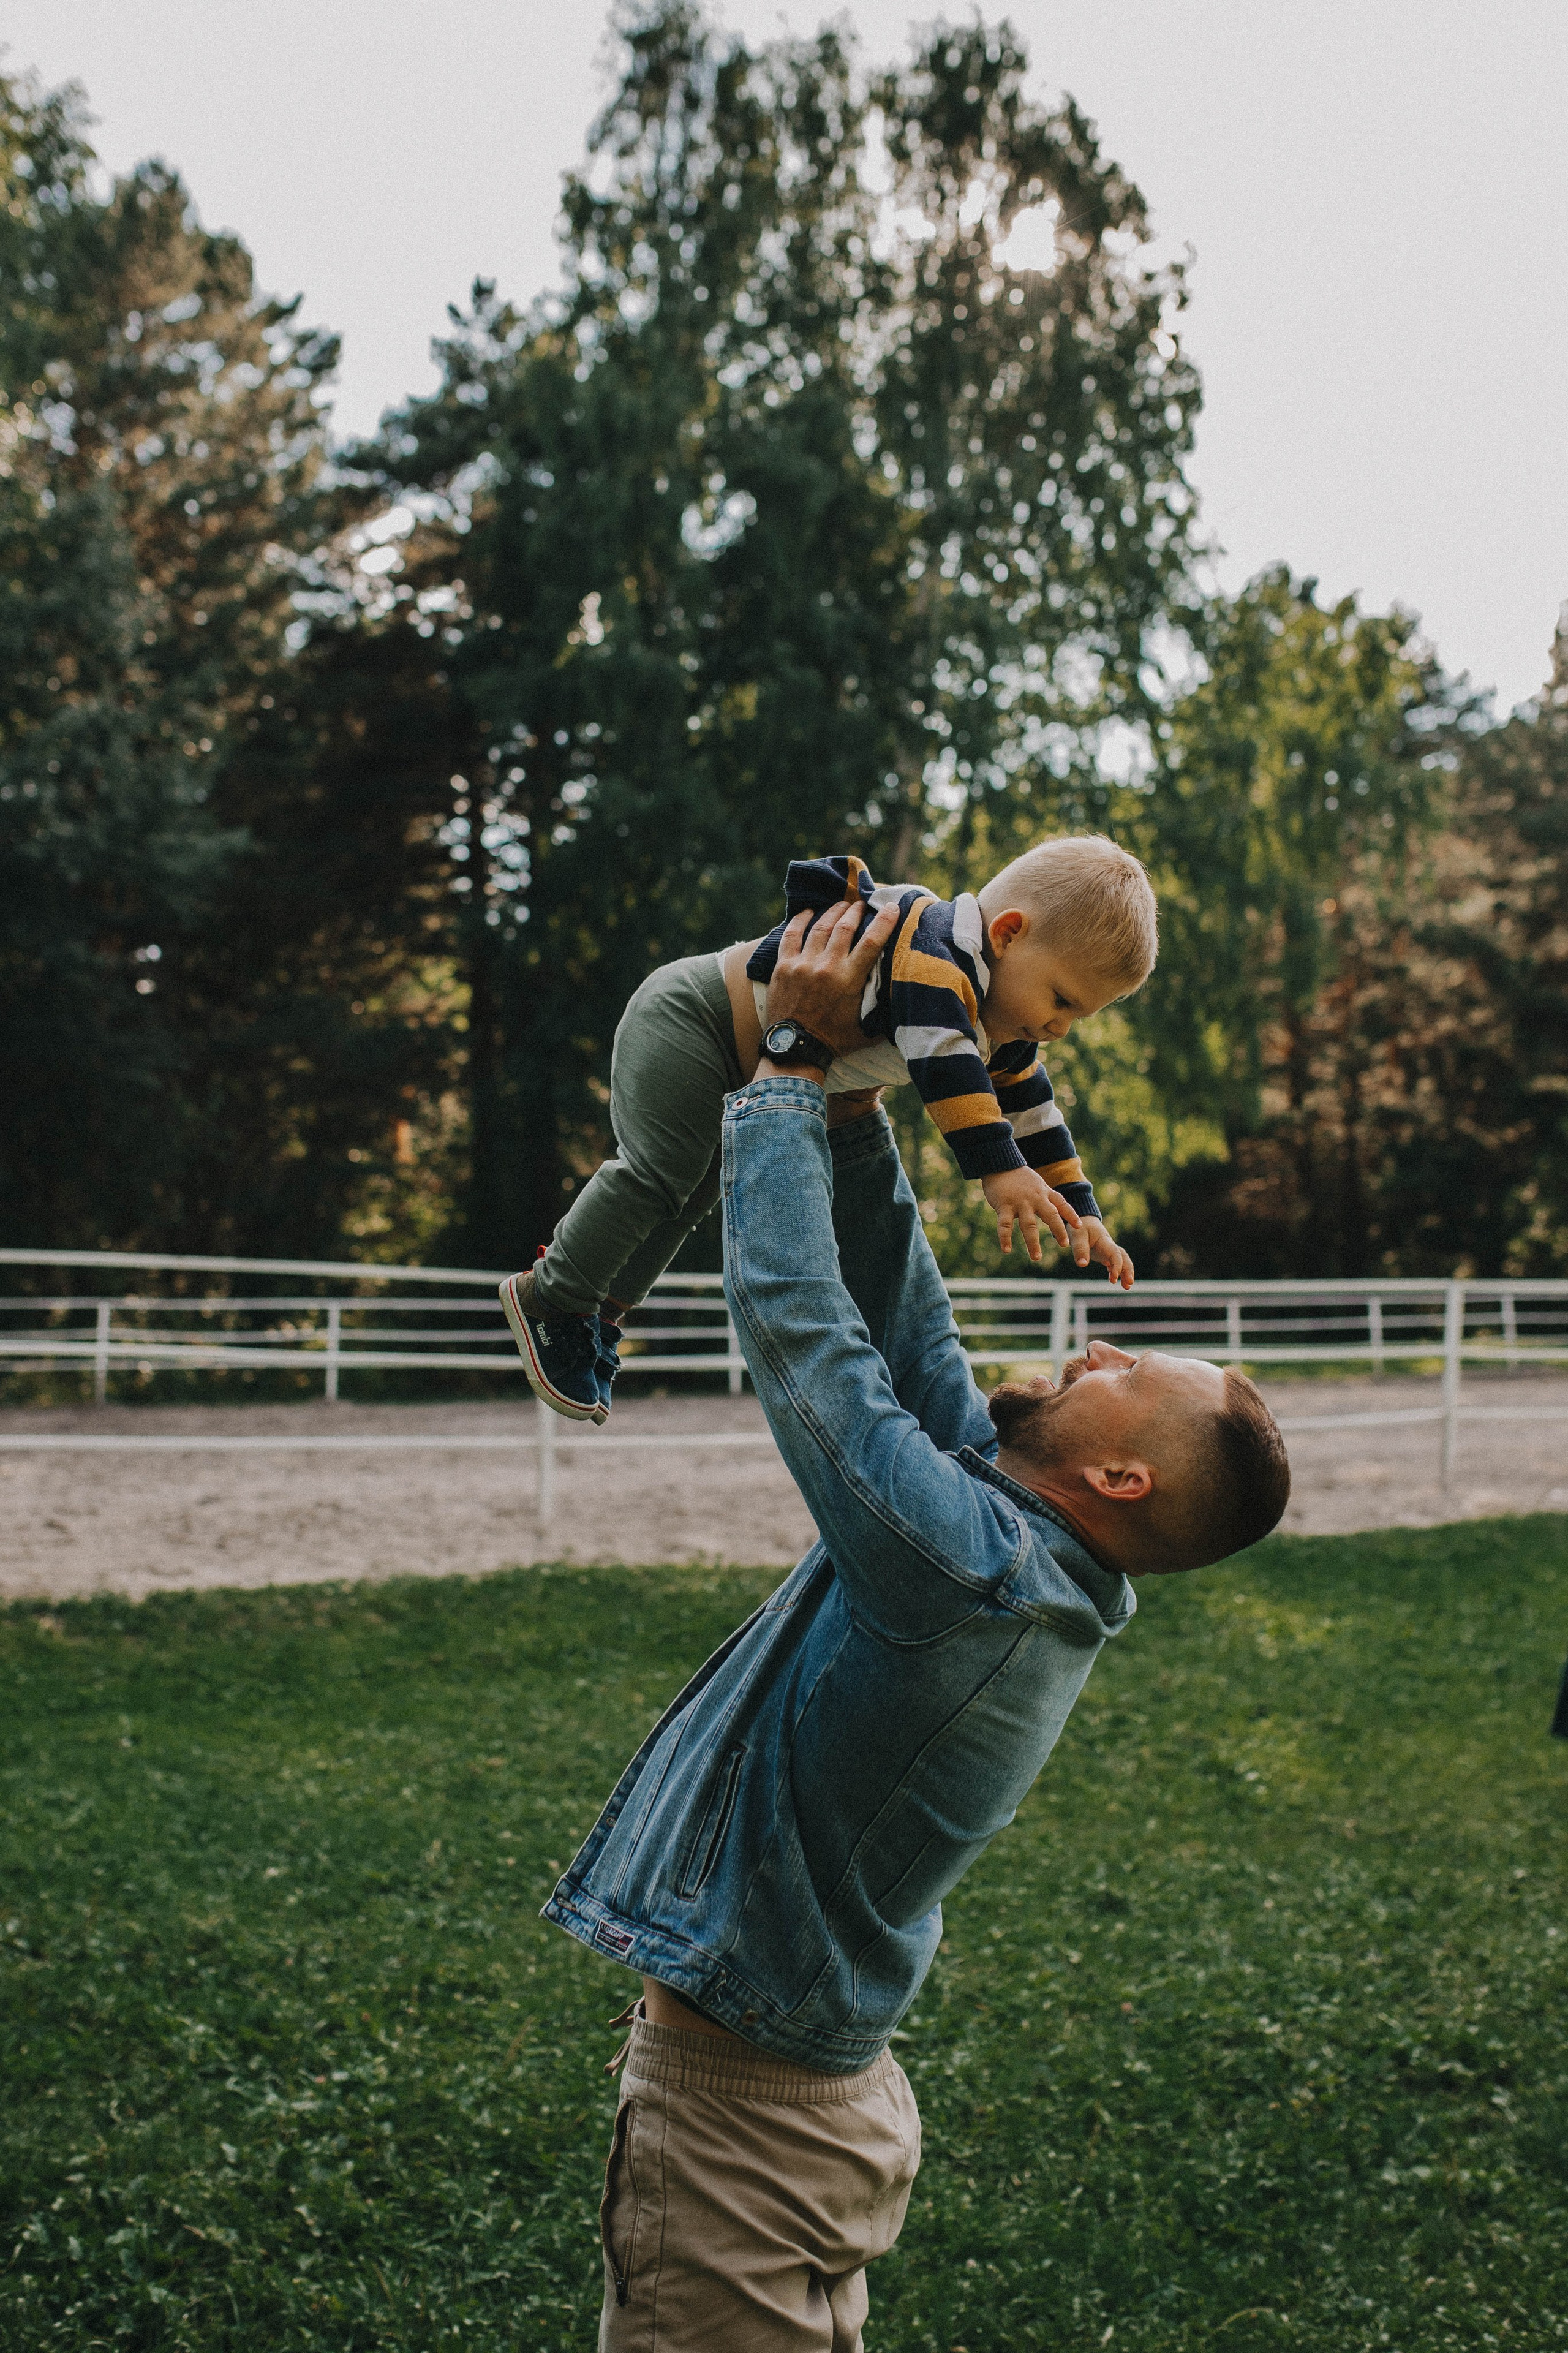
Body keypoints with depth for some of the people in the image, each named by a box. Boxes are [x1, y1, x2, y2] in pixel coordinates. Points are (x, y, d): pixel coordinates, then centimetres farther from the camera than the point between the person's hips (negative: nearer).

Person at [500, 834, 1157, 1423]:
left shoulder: (999, 1031, 2)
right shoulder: (935, 951, -29)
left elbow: (1031, 1109, 12)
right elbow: (941, 1060, -44)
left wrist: (1078, 1211, 7)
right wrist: (1000, 1170, -48)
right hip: (686, 1021, -10)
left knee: (694, 1188, 17)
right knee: (662, 1171, -15)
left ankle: (604, 1305, 29)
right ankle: (550, 1297, -1)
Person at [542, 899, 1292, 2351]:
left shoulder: (971, 1564, -27)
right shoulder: (1040, 1563, -1)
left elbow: (796, 1316, -26)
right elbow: (901, 1318, 5)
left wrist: (795, 1058, -17)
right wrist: (850, 1103, 1)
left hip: (738, 2123, -9)